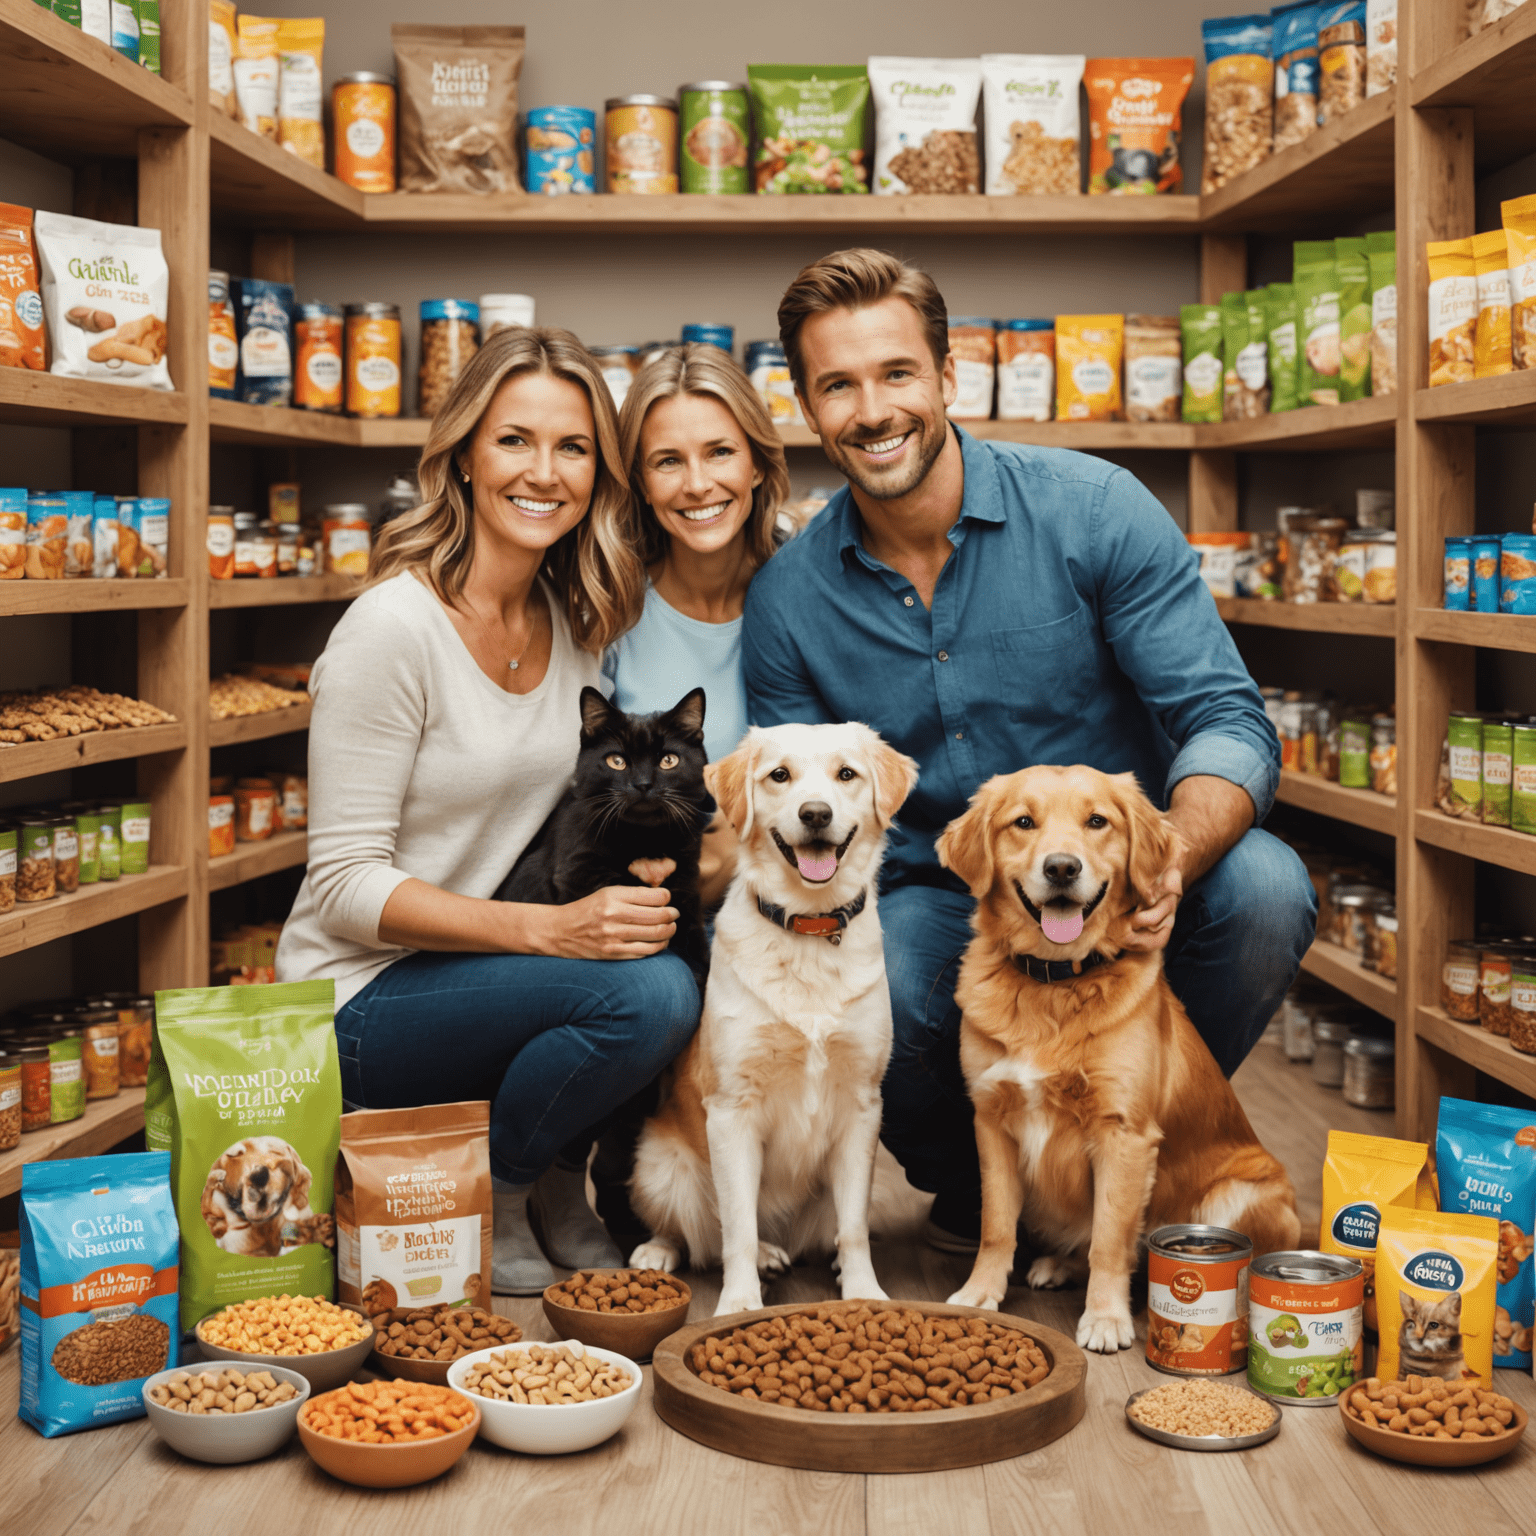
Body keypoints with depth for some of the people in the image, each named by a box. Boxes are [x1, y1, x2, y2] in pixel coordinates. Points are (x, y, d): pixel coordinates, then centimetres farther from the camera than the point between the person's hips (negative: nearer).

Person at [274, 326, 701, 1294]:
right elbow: (346, 886, -18)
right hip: (363, 1002, -7)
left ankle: (562, 1192, 6)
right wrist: (550, 928, -28)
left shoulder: (573, 622, 3)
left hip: (491, 965, 7)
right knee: (646, 994, -27)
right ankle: (486, 1199, -1)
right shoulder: (394, 627, -18)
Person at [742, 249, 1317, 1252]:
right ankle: (969, 1187, 4)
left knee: (1264, 886, -31)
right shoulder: (788, 602, -2)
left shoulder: (1095, 511, -10)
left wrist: (1167, 864, -36)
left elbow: (1228, 722, -14)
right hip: (934, 909, 1)